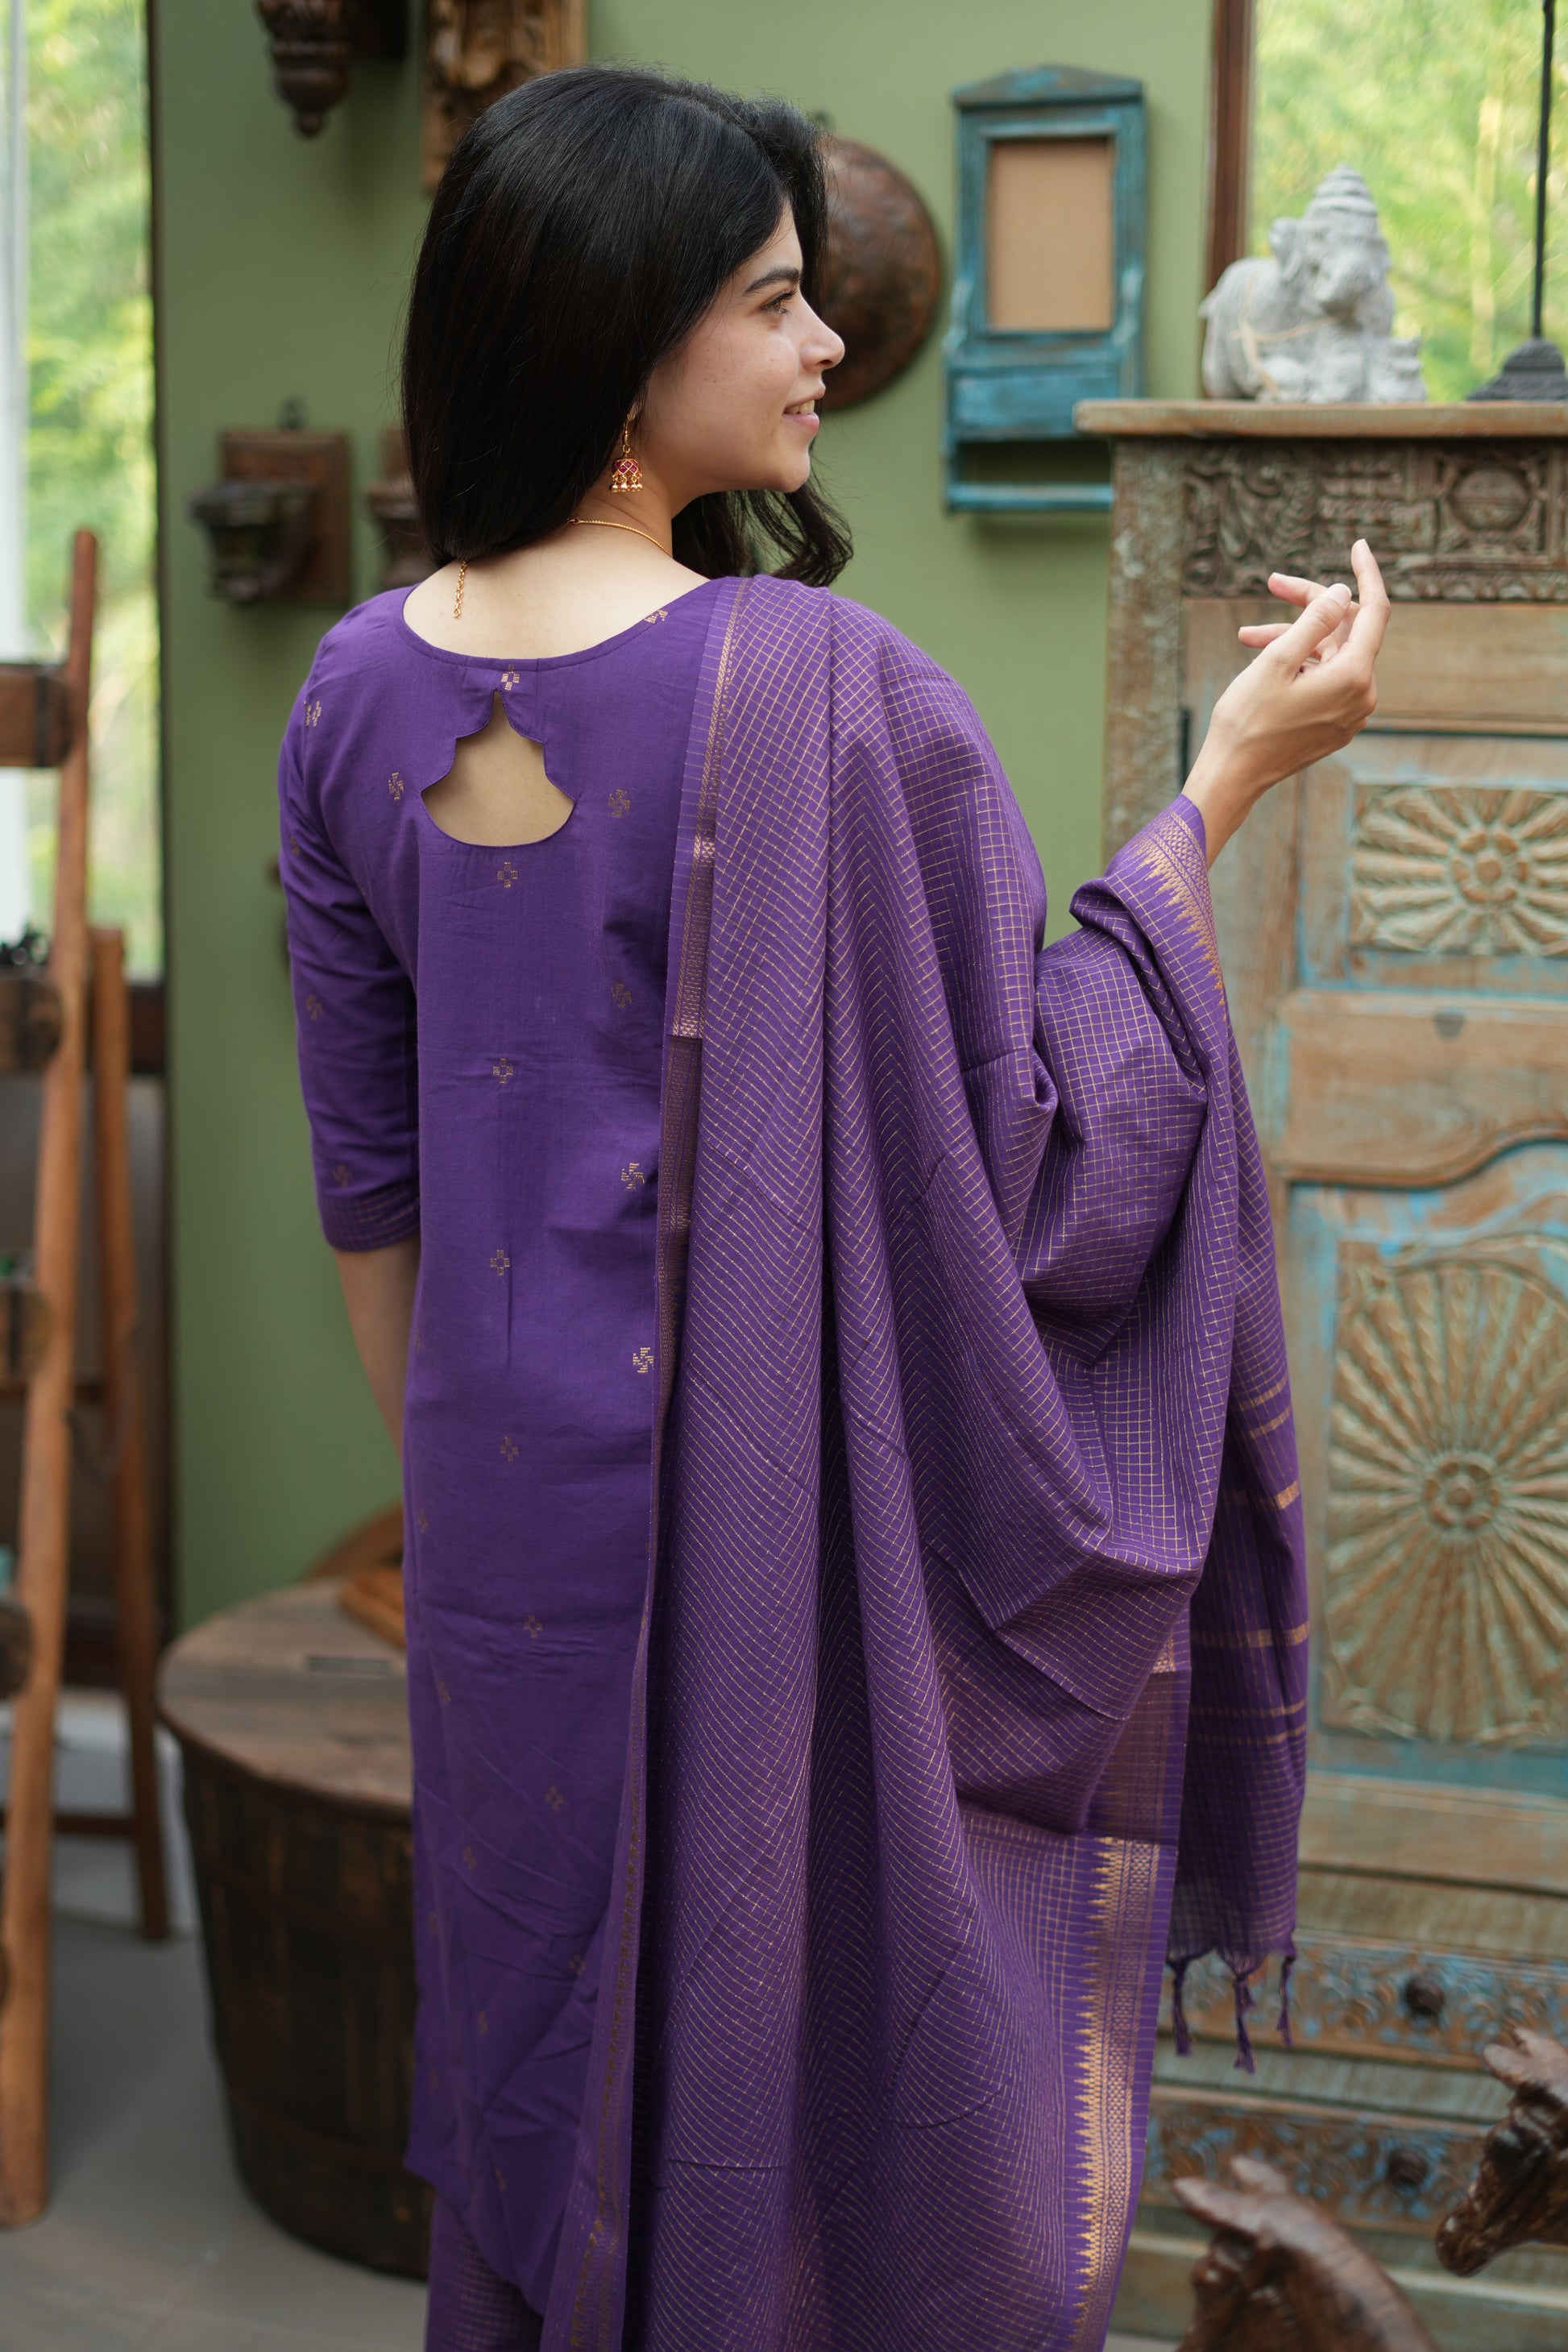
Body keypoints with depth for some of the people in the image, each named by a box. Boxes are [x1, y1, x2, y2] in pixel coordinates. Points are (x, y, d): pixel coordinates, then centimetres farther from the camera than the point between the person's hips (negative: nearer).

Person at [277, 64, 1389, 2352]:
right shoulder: (826, 690, -20)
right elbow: (1039, 1149, -14)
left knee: (554, 2080, 20)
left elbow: (369, 1181, 5)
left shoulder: (364, 688, -2)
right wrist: (1226, 785, -8)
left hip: (520, 1506, 5)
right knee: (838, 2060, 13)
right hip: (806, 1502, -5)